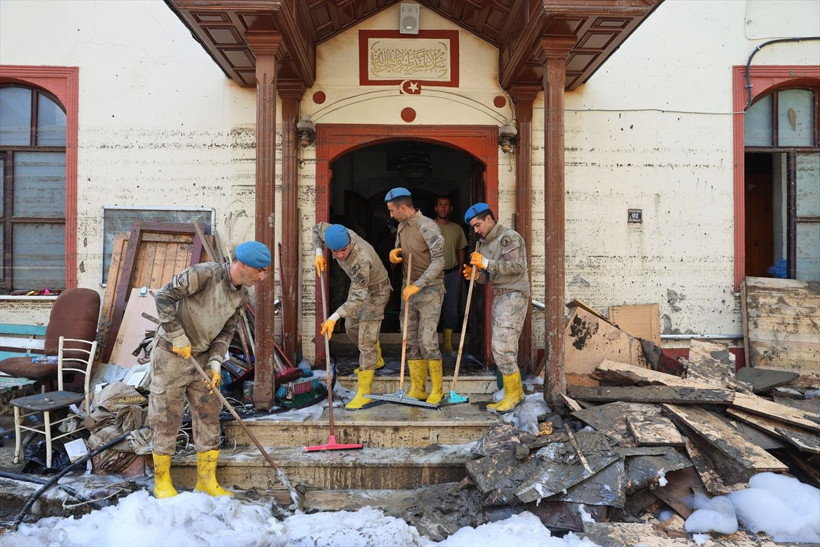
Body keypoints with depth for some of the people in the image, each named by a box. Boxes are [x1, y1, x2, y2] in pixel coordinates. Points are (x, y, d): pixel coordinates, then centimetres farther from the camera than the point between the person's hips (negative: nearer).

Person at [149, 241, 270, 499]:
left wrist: (215, 363, -7)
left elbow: (226, 331, 6)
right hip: (171, 354, -7)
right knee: (167, 417, 3)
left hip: (203, 357, 7)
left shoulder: (241, 295, 0)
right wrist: (178, 337, -21)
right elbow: (165, 296, -24)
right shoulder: (205, 274, -24)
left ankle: (206, 480, 20)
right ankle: (162, 482, 20)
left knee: (209, 415, 8)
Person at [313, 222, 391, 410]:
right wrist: (319, 254, -12)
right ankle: (376, 359, 46)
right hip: (359, 285, 9)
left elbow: (359, 297, -43)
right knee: (351, 327, 22)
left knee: (366, 340, -12)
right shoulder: (339, 234, -22)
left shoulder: (360, 260, -43)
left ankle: (364, 393, -6)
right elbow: (318, 228, 0)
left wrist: (333, 318, -49)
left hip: (376, 291, -9)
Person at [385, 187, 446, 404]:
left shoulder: (427, 226, -15)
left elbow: (439, 261, -21)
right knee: (410, 339, 7)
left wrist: (418, 285, -27)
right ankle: (418, 389, 15)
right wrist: (394, 254, -3)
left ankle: (437, 390, 5)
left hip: (430, 289, -8)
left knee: (427, 339, -10)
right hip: (409, 288, 8)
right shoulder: (402, 226, 10)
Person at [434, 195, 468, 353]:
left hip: (453, 274, 3)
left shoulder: (457, 229, 11)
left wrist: (459, 271, 7)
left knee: (451, 310, 6)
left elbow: (461, 250, 17)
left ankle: (448, 344, 17)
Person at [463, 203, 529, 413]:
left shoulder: (510, 237, -8)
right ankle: (515, 392, 21)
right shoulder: (483, 244, 16)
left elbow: (518, 267, -19)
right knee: (502, 348, 10)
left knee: (502, 347, -11)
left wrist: (487, 264, -24)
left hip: (514, 295, -9)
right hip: (499, 297, 9)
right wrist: (476, 275, -5)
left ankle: (513, 393, 2)